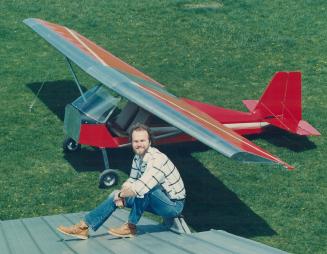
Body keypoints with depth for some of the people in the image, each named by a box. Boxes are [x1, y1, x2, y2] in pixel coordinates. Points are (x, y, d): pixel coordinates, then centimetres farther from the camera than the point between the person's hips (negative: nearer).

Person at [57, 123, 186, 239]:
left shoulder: (157, 160, -29)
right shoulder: (138, 158, -1)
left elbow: (139, 188, -37)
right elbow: (131, 181, 11)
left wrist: (121, 194, -18)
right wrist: (120, 194, -10)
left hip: (174, 205, -8)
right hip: (158, 201, 8)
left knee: (145, 188, -34)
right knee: (115, 195, 2)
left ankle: (130, 227, -18)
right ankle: (84, 227, -3)